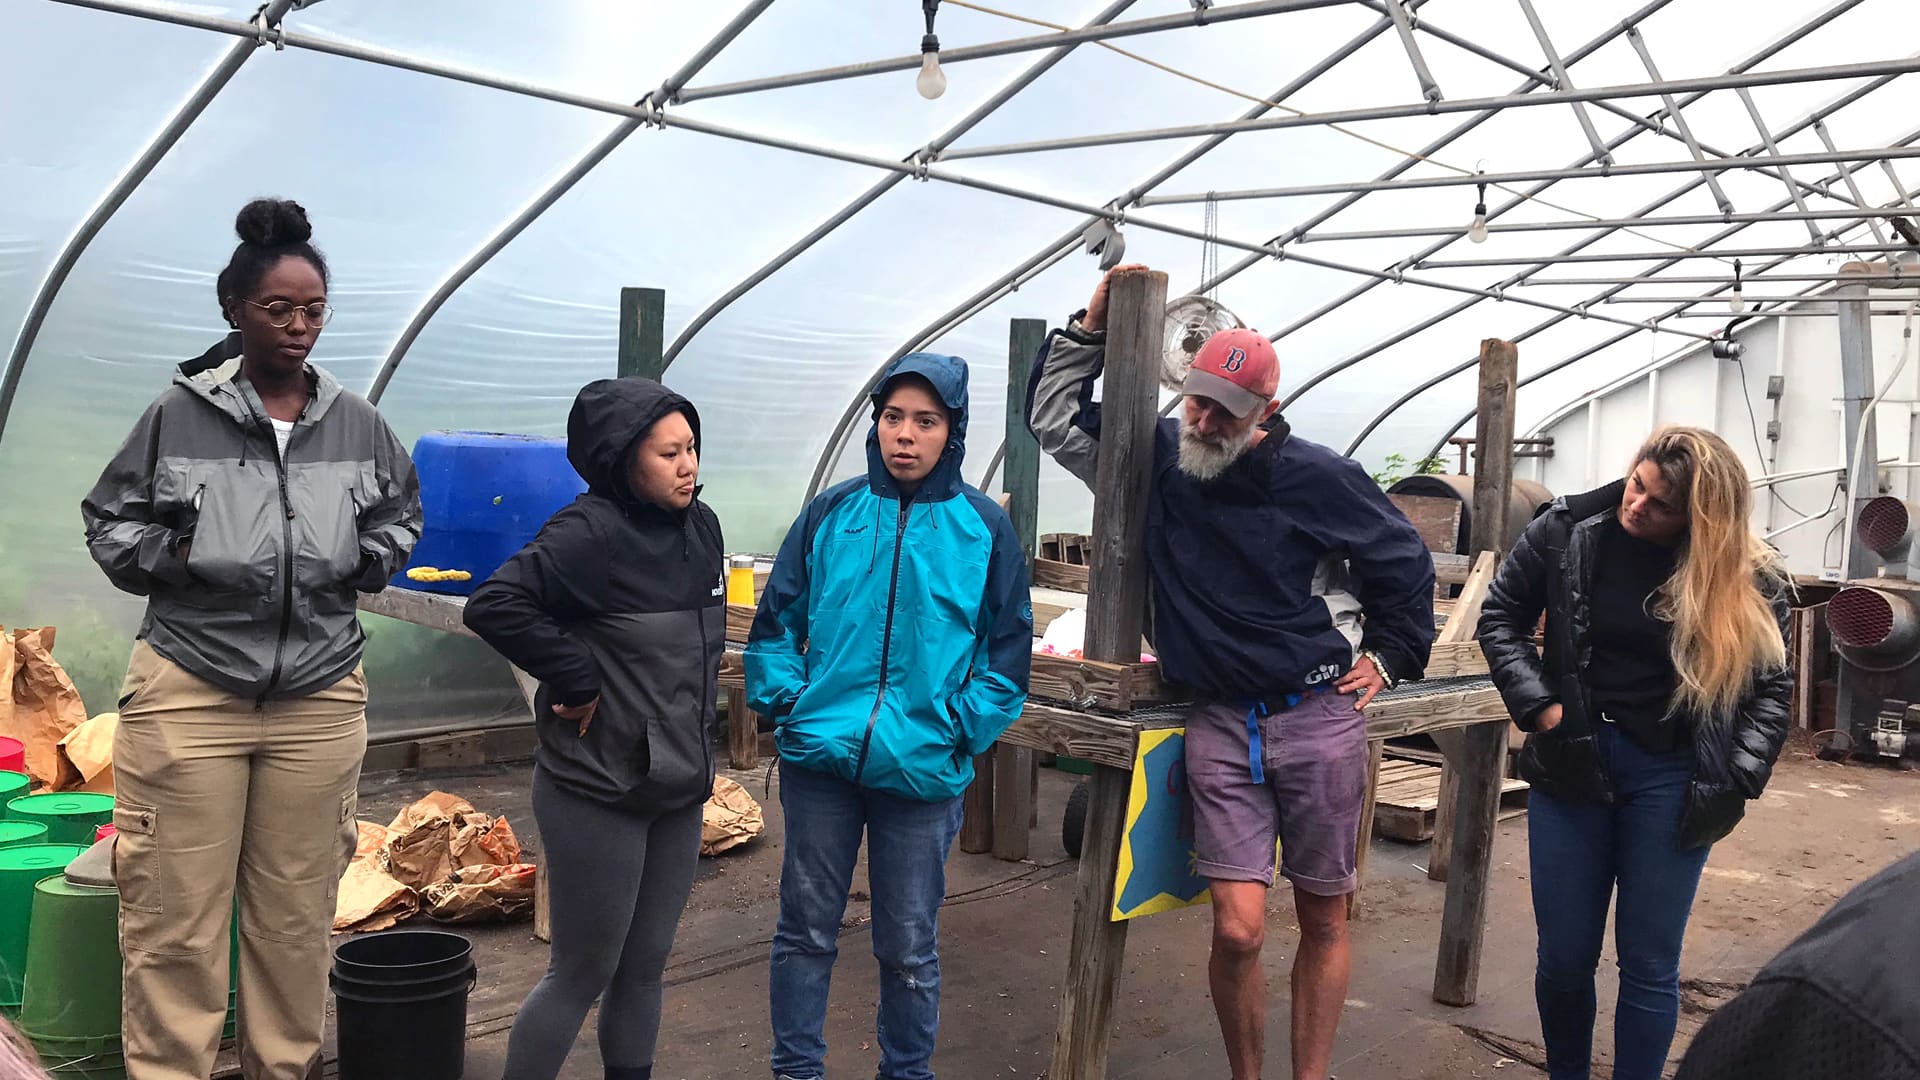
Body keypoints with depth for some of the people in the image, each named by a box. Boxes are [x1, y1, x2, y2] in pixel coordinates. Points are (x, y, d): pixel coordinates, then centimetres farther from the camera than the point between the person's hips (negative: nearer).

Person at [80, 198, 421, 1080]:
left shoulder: (358, 425, 7)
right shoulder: (179, 415, 0)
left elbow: (402, 514, 22)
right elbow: (107, 520, 10)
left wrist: (368, 559, 4)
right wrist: (174, 555, -6)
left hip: (320, 699, 3)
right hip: (188, 692, -2)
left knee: (298, 917, 10)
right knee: (175, 921, 0)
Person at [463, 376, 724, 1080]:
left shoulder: (702, 527, 5)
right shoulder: (591, 533, -18)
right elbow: (494, 605, -26)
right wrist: (577, 682, -20)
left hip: (680, 790, 7)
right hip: (597, 793, -7)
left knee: (645, 968, 17)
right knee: (583, 975, 5)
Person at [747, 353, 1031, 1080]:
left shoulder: (984, 529, -1)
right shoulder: (830, 516, 2)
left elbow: (1009, 648, 2)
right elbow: (775, 623, 8)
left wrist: (963, 727, -7)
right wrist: (786, 702, -3)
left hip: (922, 771, -1)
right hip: (819, 759, 1)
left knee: (908, 948, 11)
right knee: (806, 932, 12)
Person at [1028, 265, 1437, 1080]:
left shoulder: (1314, 476, -6)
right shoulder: (1154, 457, 2)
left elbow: (1403, 560, 7)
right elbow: (1052, 416, 9)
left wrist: (1390, 655, 8)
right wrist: (1093, 324, 0)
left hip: (1319, 718, -1)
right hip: (1219, 724, 1)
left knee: (1323, 922, 10)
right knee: (1238, 930, -5)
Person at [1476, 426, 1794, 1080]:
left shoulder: (1747, 579, -7)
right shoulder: (1567, 532, -5)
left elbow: (1769, 688, 2)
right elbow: (1501, 619, 5)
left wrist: (1736, 782, -8)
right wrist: (1541, 709, -6)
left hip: (1671, 776, -1)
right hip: (1573, 760, 1)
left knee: (1649, 964, 4)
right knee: (1564, 956, 8)